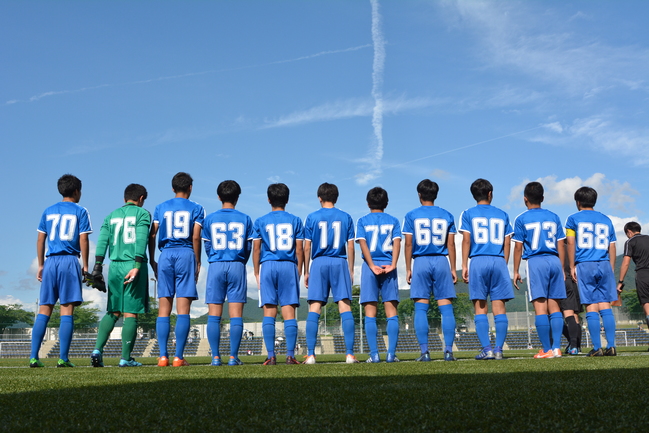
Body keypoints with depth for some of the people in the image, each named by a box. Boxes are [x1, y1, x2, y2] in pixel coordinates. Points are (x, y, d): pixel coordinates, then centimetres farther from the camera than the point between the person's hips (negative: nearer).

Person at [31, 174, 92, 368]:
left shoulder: (48, 211, 15)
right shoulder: (80, 211, 3)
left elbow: (40, 240, 13)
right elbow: (83, 240, -4)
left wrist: (41, 265, 18)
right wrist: (85, 266, 1)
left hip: (50, 261, 4)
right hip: (70, 261, -4)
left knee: (44, 310, 6)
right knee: (67, 310, -4)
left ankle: (33, 357, 2)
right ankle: (63, 358, -6)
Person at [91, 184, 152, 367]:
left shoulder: (111, 216, 18)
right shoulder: (142, 213, 4)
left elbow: (102, 240, 6)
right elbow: (141, 241, -10)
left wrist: (98, 265, 1)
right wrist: (137, 266, -16)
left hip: (115, 267, 5)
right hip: (133, 265, -4)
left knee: (113, 312, 14)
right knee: (130, 313, -1)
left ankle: (98, 349, 1)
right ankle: (125, 358, 0)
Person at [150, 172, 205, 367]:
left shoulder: (160, 208, 14)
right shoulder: (196, 208, 6)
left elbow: (152, 235, 7)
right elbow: (196, 237, -3)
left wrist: (152, 260, 15)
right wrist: (198, 263, 3)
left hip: (166, 255, 2)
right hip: (186, 255, -2)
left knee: (163, 310, 5)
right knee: (183, 309, -3)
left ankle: (163, 356, 1)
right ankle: (178, 357, -5)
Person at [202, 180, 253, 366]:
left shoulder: (210, 219, 3)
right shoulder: (245, 219, 3)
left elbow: (207, 247, 7)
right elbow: (248, 248, 6)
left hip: (216, 267, 0)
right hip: (237, 267, 0)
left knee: (214, 315, 3)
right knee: (236, 315, 1)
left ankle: (215, 357, 2)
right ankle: (233, 357, -1)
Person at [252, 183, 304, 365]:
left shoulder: (260, 222, 7)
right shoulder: (295, 220, 8)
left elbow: (256, 249, 5)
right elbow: (299, 249, 5)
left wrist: (257, 273, 12)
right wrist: (299, 271, 13)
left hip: (267, 266, 0)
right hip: (289, 267, 0)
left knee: (269, 312, 1)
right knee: (289, 312, 0)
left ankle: (271, 356, -2)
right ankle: (290, 355, -3)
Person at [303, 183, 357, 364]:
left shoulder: (312, 218, 4)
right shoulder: (346, 217, 7)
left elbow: (307, 247, 3)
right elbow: (350, 247, 6)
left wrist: (306, 272, 9)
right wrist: (351, 270, 13)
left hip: (319, 263, 0)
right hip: (340, 263, 1)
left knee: (314, 309, 0)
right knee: (345, 307, -1)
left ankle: (310, 354, -3)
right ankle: (350, 354, -4)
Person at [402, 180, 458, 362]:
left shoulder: (411, 216, 5)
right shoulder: (446, 215, 9)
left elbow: (408, 244, 1)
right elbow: (451, 244, 7)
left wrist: (408, 269, 6)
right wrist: (453, 269, 11)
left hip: (421, 262, -1)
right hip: (441, 261, 1)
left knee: (421, 308, 1)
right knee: (446, 307, 2)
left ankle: (424, 352, -3)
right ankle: (448, 350, -3)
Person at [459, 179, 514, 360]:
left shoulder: (468, 214, 7)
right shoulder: (502, 215, 14)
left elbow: (466, 240, 0)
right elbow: (507, 243, 11)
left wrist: (464, 266, 1)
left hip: (478, 261, -2)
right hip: (498, 262, 2)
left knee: (480, 308, 0)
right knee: (499, 307, 3)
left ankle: (487, 349, -6)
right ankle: (499, 349, 0)